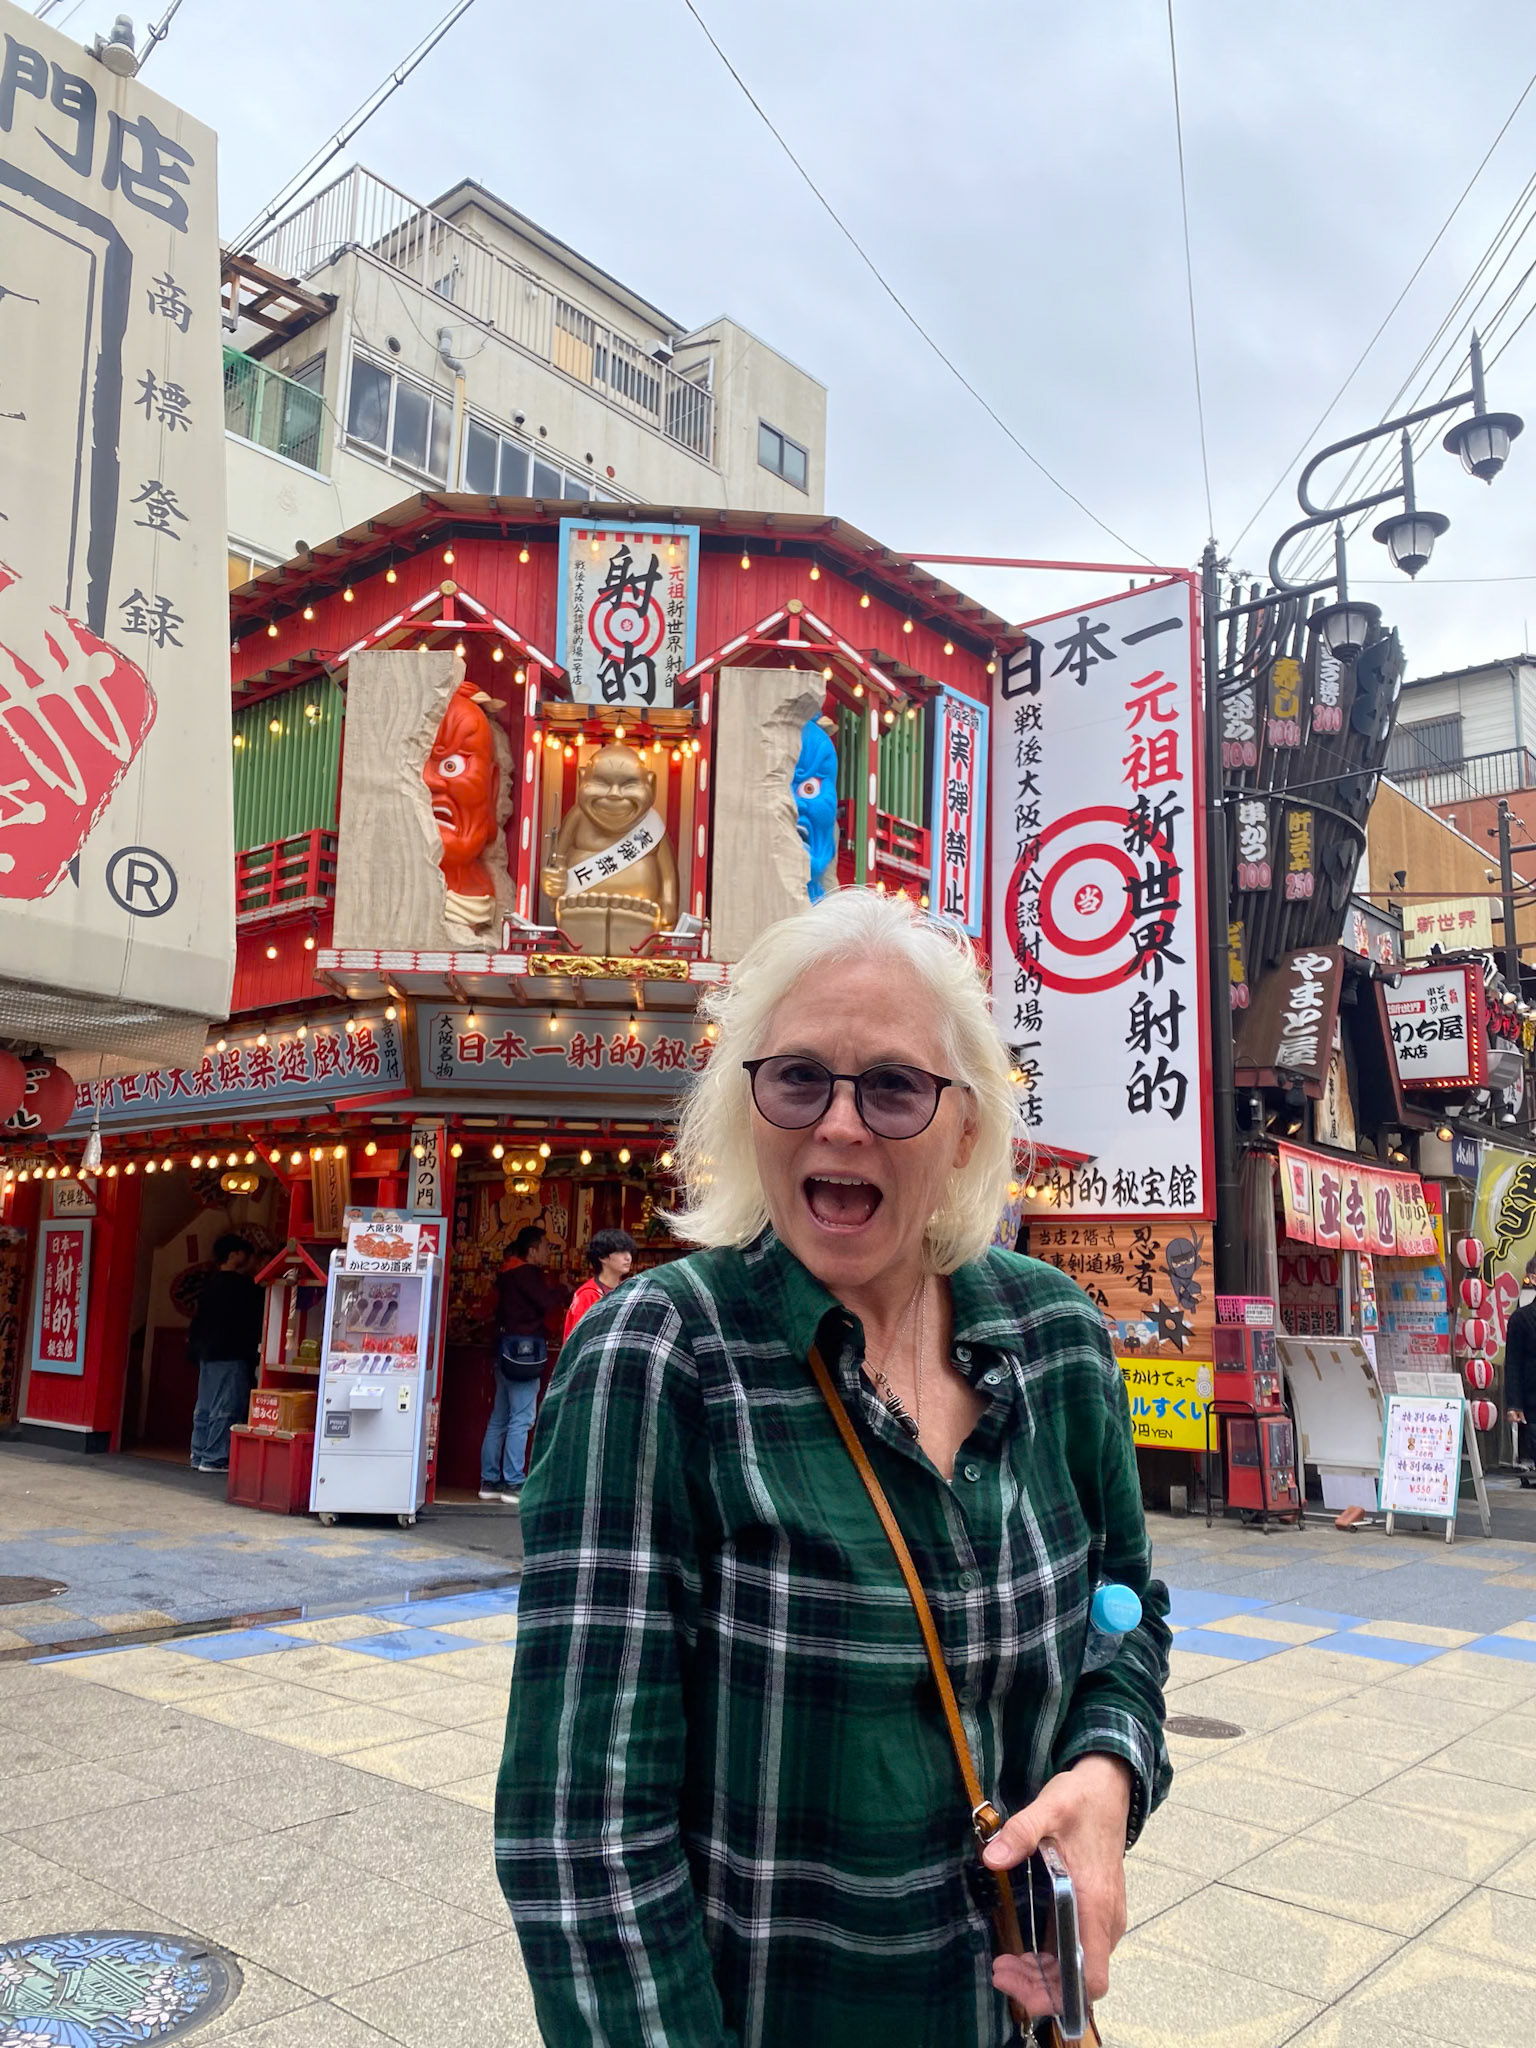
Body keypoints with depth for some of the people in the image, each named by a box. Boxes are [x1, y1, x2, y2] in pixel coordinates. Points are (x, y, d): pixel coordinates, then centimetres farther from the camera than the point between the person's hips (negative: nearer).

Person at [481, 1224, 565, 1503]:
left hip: (508, 1348, 10)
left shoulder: (510, 1274, 18)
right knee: (521, 1419, -8)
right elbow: (548, 1304, -19)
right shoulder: (528, 1273, -12)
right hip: (524, 1347, -10)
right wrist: (561, 1291, 0)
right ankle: (514, 1484, -7)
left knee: (500, 1418, 11)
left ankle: (490, 1481, 15)